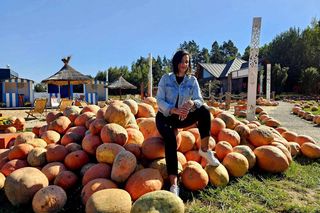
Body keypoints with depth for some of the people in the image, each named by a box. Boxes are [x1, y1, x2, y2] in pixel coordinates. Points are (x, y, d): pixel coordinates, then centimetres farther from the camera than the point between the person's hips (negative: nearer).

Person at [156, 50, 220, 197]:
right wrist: (175, 110, -31)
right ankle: (174, 185, -30)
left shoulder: (192, 80, 0)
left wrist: (191, 103, -38)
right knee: (171, 141, -31)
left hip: (182, 118, 2)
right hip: (165, 117, -2)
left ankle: (205, 150, -14)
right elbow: (159, 100, -13)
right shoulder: (166, 78, -5)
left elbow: (199, 100, -12)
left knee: (204, 111, -25)